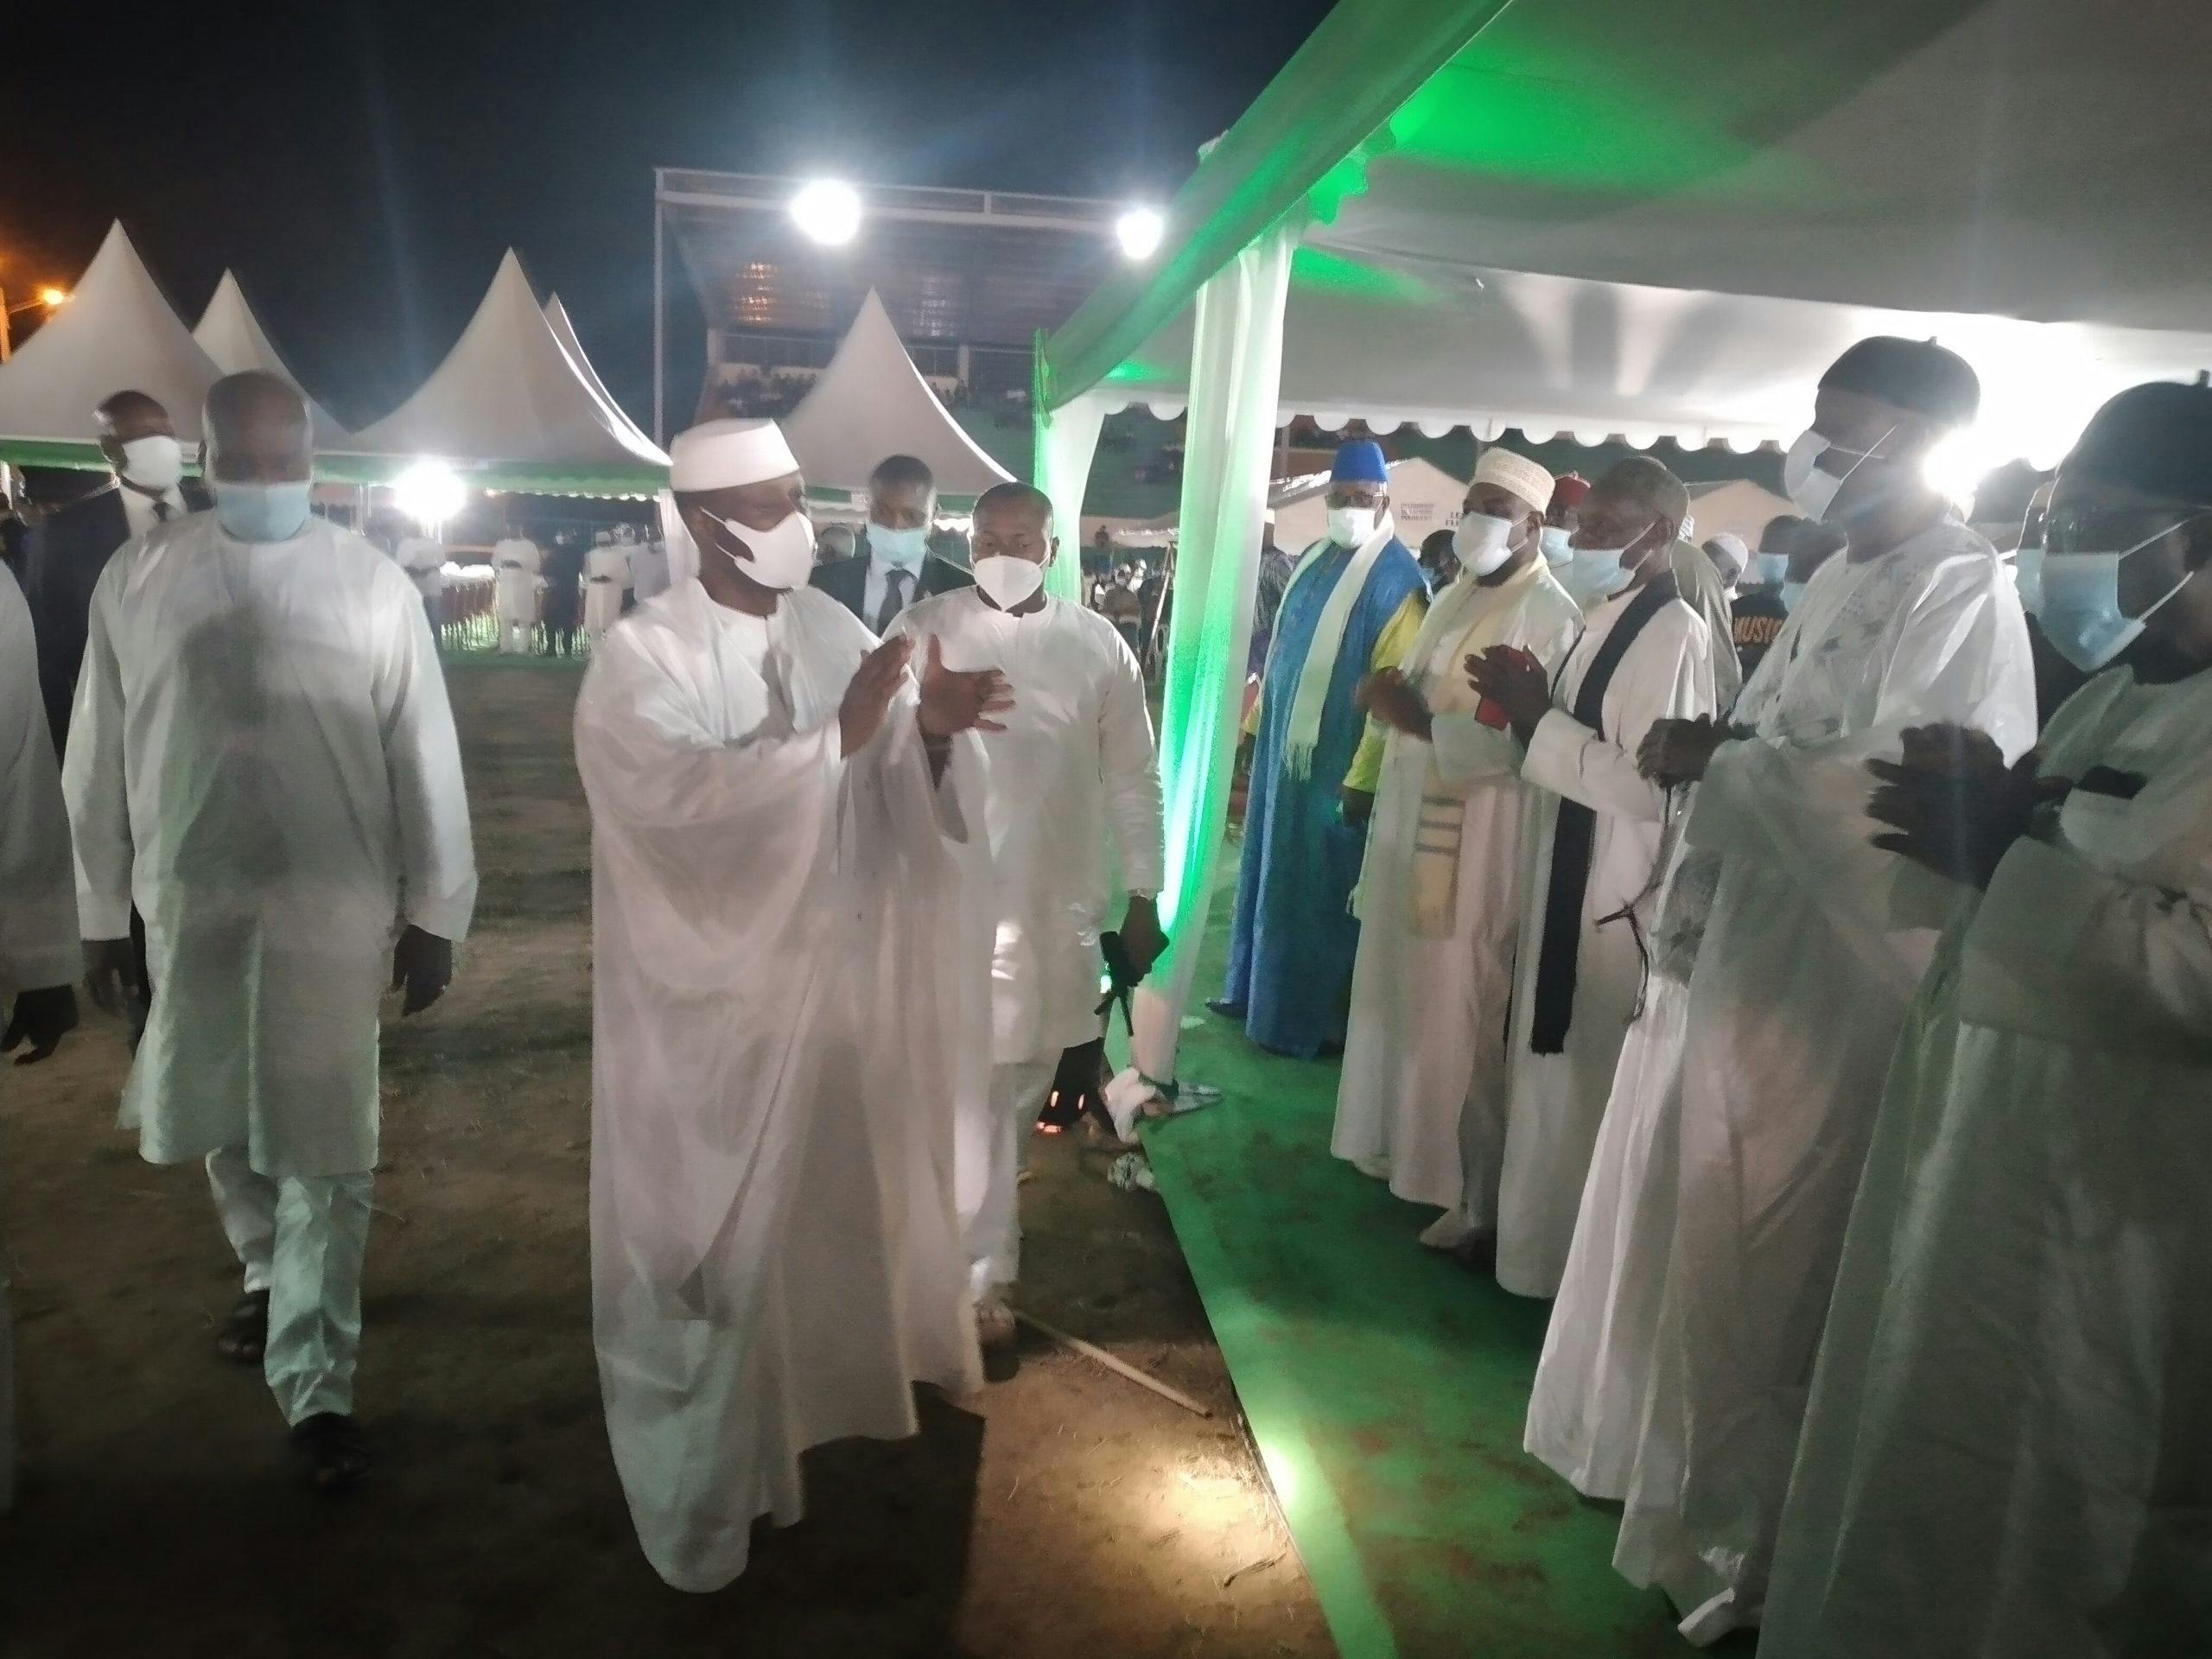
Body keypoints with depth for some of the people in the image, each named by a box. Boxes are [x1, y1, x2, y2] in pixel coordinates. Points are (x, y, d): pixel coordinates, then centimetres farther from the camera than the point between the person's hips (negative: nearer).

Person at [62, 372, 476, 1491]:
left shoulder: (372, 586, -6)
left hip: (334, 905, -1)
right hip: (190, 898, 1)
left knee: (326, 1150, 11)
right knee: (222, 1122, 16)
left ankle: (314, 1384, 24)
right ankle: (268, 1272, 35)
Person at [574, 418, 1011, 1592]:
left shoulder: (832, 629, 1)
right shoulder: (641, 657, -14)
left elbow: (902, 790, -3)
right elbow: (685, 797, -30)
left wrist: (930, 727, -24)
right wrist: (837, 736, -33)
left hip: (833, 982, 5)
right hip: (709, 999, -5)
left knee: (817, 1217, 21)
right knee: (707, 1244, 10)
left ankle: (790, 1426, 46)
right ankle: (703, 1485, 33)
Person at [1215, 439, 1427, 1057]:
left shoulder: (1398, 580, -14)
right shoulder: (1313, 561, 10)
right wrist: (1259, 722, 18)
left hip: (1337, 757, -7)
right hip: (1285, 745, 7)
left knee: (1319, 882, 2)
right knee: (1273, 867, 16)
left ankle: (1310, 1015, 14)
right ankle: (1256, 988, 30)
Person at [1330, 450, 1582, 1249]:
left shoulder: (1550, 616, -12)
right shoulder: (1453, 598, 15)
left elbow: (1525, 742, -21)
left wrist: (1422, 723, -23)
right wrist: (1390, 696, -2)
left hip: (1480, 842, -8)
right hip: (1410, 825, 8)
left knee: (1461, 1017, -3)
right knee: (1403, 999, 14)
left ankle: (1475, 1193, 10)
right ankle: (1400, 1143, 30)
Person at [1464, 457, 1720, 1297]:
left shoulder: (1676, 634, -17)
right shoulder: (1605, 619, 11)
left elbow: (1648, 786, -24)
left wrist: (1536, 719, -20)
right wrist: (1531, 710, -1)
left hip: (1616, 895, -9)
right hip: (1564, 882, 9)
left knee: (1586, 1086, 4)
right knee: (1550, 1074, 18)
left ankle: (1573, 1259, 21)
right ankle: (1541, 1234, 34)